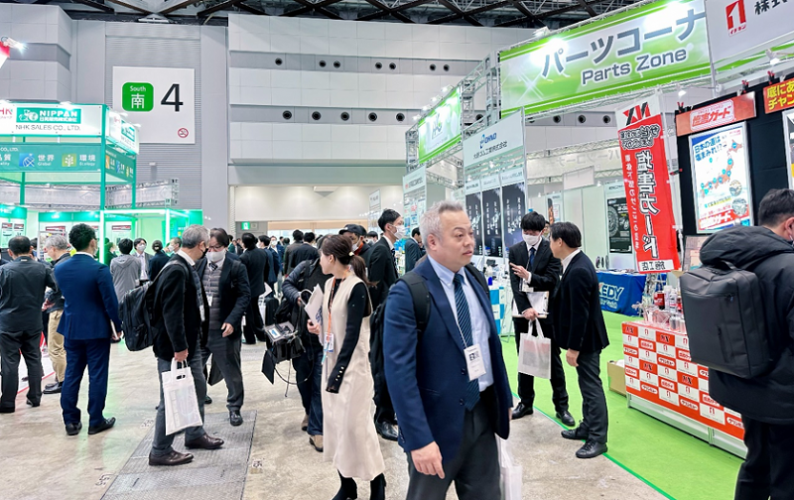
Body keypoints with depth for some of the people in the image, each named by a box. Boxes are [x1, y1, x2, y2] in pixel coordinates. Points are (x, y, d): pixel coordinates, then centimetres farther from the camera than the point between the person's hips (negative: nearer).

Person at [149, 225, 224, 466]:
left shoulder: (186, 267, 6)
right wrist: (179, 347, -23)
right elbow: (171, 312, -26)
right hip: (174, 346, -10)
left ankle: (195, 434, 38)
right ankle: (160, 451, 20)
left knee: (198, 388, 20)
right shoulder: (176, 270, -23)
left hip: (190, 341, 10)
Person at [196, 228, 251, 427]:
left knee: (232, 372, 10)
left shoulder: (237, 267, -5)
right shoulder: (197, 265, 7)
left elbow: (244, 296, -9)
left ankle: (235, 408, 29)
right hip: (198, 329, 3)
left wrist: (232, 321, -20)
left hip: (224, 330, -3)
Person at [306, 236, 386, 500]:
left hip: (352, 364, -8)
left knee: (354, 423, -2)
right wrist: (320, 330, 3)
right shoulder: (330, 283, 7)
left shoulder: (356, 287, -17)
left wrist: (339, 371, -18)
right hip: (333, 360, 8)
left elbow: (353, 333, -19)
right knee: (334, 420, 11)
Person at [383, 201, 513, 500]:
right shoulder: (407, 294, -19)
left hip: (483, 412, 6)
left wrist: (504, 398, 14)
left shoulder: (475, 279, 3)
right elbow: (399, 371, -22)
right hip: (438, 420, -6)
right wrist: (419, 439, -24)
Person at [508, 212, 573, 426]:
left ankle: (561, 406, 17)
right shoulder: (514, 251, 2)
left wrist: (529, 276, -27)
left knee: (553, 358, 6)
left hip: (547, 310, -3)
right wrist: (525, 308, -16)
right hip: (522, 310, 3)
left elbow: (551, 280, -13)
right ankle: (526, 402, 26)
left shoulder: (551, 250, -6)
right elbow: (514, 283, -5)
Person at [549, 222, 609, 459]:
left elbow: (580, 313, -25)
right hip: (583, 338, 10)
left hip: (585, 340, -10)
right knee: (587, 385, 20)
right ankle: (588, 427, 34)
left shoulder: (578, 271, -26)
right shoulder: (577, 263, 6)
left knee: (591, 386, 1)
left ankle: (598, 439, 12)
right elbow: (570, 304, 15)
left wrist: (573, 348, -21)